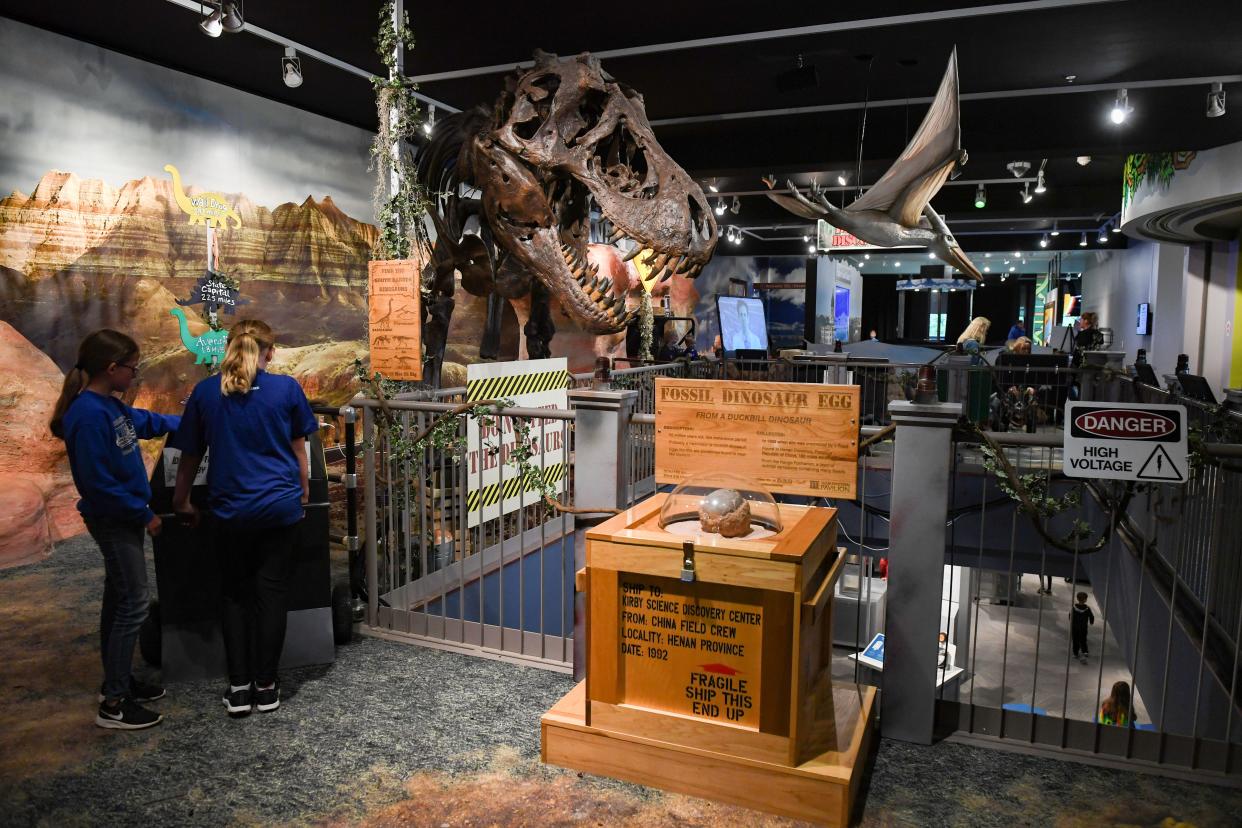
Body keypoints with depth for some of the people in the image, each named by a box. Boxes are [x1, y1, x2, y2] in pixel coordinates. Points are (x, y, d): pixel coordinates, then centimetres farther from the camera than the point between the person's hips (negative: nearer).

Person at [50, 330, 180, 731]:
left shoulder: (110, 405, 4)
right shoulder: (89, 415, -23)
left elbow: (144, 420, 26)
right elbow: (99, 482, -24)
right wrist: (145, 514, -16)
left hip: (122, 516, 10)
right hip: (113, 520, -10)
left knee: (118, 600, 17)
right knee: (133, 606, -5)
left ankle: (118, 681, 31)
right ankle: (113, 704, 4)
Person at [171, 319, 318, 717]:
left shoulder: (205, 392, 0)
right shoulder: (286, 388, -4)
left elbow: (190, 456, 7)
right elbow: (298, 449, 5)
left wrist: (182, 502, 23)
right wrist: (303, 493, 19)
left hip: (229, 511, 1)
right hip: (279, 506, -1)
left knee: (235, 594, 14)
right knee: (271, 592, 7)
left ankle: (239, 687, 16)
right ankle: (265, 686, 15)